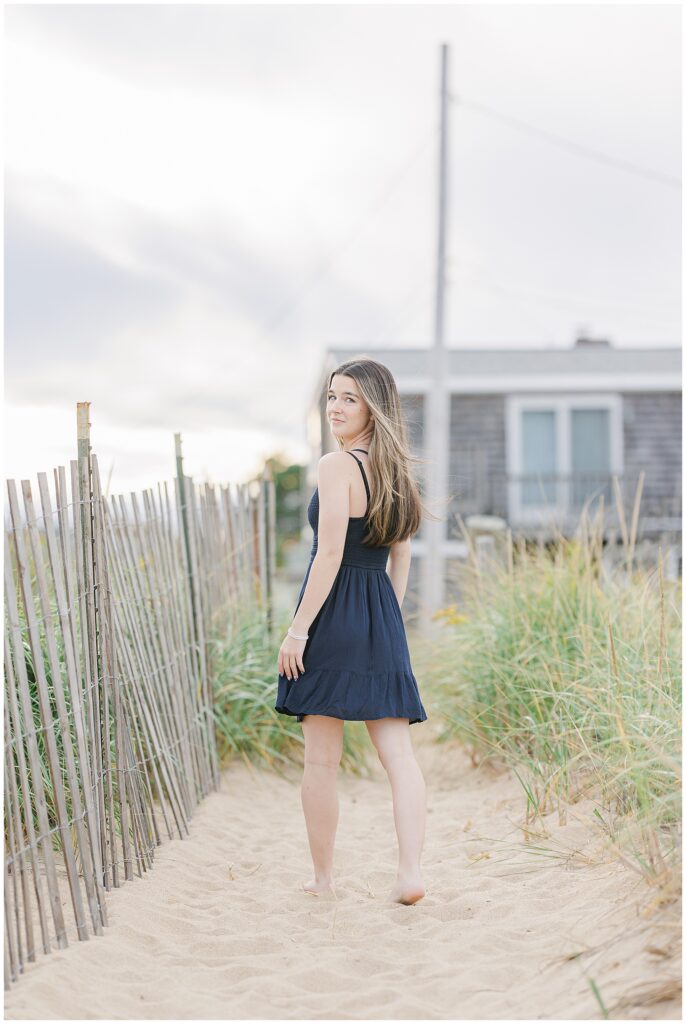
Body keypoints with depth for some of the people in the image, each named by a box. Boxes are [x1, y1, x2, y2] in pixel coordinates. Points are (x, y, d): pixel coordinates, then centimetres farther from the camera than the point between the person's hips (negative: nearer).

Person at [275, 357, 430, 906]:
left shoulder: (337, 466, -12)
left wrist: (297, 629, -14)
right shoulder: (396, 471, 12)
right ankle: (411, 872, -5)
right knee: (399, 753, 3)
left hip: (333, 615, -7)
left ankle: (323, 877, 15)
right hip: (383, 620, 7)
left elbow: (330, 556, -17)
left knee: (321, 759, 5)